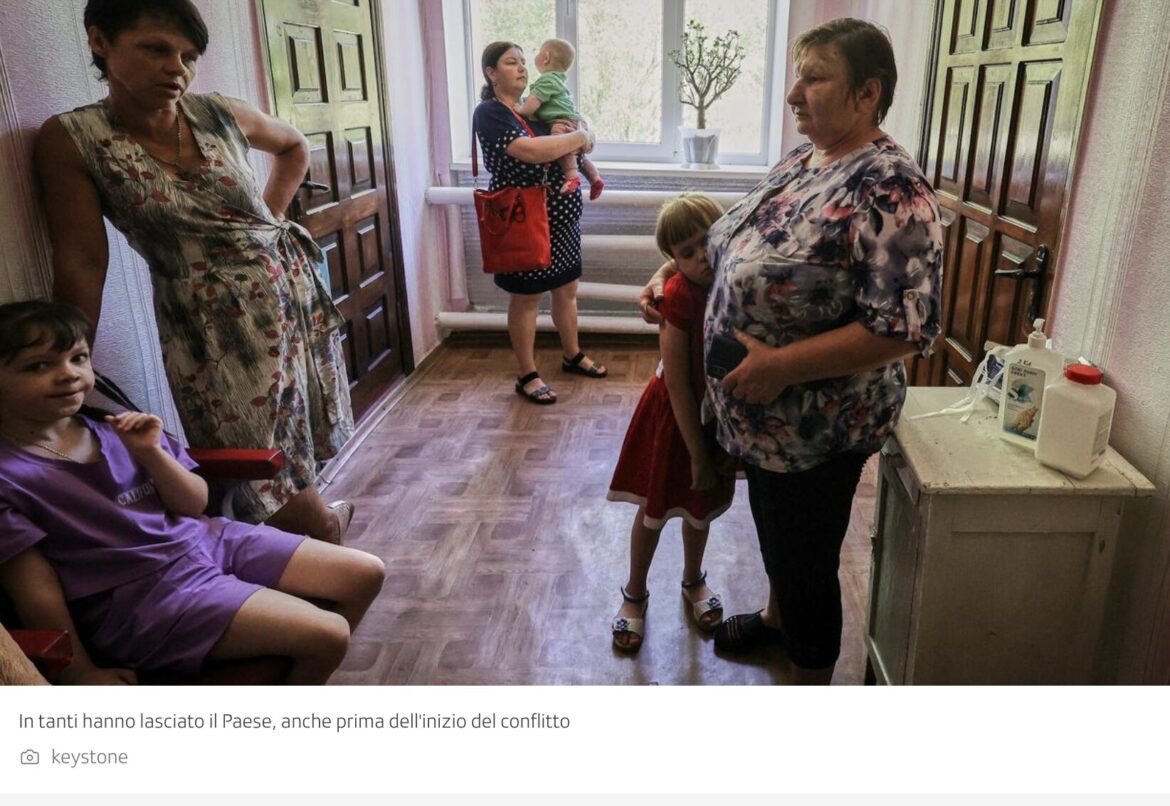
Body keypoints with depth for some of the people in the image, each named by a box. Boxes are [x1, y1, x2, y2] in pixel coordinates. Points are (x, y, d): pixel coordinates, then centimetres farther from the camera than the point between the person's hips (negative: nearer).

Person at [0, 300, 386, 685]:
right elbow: (36, 588, -11)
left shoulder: (110, 424, 5)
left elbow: (195, 504, 5)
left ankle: (307, 673, 26)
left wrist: (151, 453, -11)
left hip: (203, 539, 7)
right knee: (328, 635, -18)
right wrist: (80, 672, -9)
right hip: (141, 594, -7)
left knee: (366, 574, 5)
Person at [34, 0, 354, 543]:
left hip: (293, 293, 3)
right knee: (274, 487, 0)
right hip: (212, 330, -3)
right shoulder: (70, 140, -7)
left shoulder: (220, 116, 1)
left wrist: (271, 216, 10)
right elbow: (81, 264, -9)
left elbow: (293, 147, 22)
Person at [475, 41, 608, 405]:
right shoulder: (489, 112, -12)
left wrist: (578, 135, -2)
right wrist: (578, 138, -15)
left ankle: (573, 356, 34)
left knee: (567, 289, 16)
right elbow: (530, 151, -27)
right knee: (526, 298, 3)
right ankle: (527, 376, 16)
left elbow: (573, 124, 23)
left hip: (561, 214, 8)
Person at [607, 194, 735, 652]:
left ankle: (693, 580, 49)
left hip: (718, 414, 5)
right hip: (672, 415, -4)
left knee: (702, 507, 23)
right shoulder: (680, 296, -27)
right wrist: (698, 454, -21)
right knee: (655, 511, 13)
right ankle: (635, 595, 36)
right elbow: (677, 385, -25)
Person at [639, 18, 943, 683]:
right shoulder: (801, 162, 4)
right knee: (775, 529, 29)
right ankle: (777, 619, 55)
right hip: (762, 419, 9)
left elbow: (906, 327, -30)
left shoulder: (888, 189, -24)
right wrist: (670, 277, 5)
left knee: (806, 561, 9)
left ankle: (811, 683, 33)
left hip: (816, 428, -9)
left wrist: (780, 366, -30)